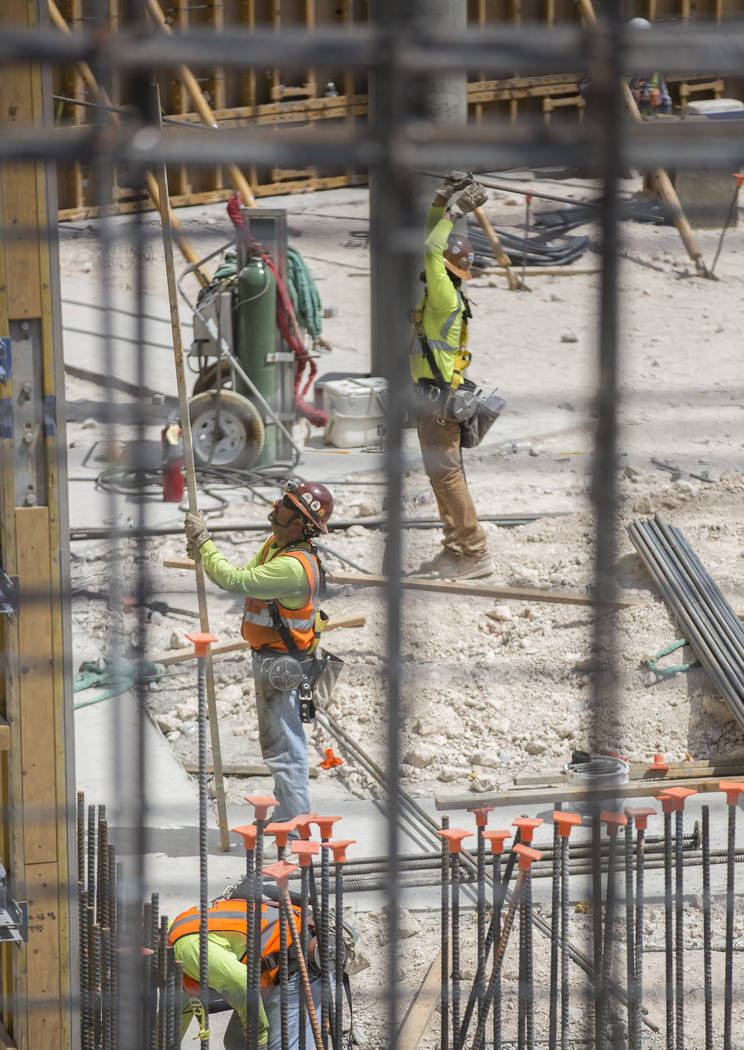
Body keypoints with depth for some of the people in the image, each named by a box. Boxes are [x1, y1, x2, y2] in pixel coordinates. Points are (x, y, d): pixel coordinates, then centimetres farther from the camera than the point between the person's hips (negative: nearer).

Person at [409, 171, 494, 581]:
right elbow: (428, 244, 18)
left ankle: (476, 555, -8)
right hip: (429, 395, 10)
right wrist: (442, 199, 13)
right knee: (441, 475, 12)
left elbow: (430, 250, -23)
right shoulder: (440, 292, 10)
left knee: (447, 475, -9)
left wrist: (454, 213, -16)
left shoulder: (446, 297, -15)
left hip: (437, 398, -10)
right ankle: (455, 551, 17)